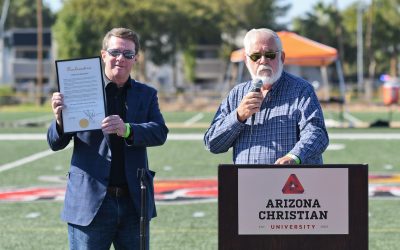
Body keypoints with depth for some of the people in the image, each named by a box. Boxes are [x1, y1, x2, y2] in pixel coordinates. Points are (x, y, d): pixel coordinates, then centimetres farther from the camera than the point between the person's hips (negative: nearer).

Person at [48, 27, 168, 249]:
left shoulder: (146, 95, 10)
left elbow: (160, 132, -5)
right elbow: (55, 144, 1)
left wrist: (126, 129, -25)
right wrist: (60, 120, -23)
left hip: (134, 203, 3)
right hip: (90, 203, -3)